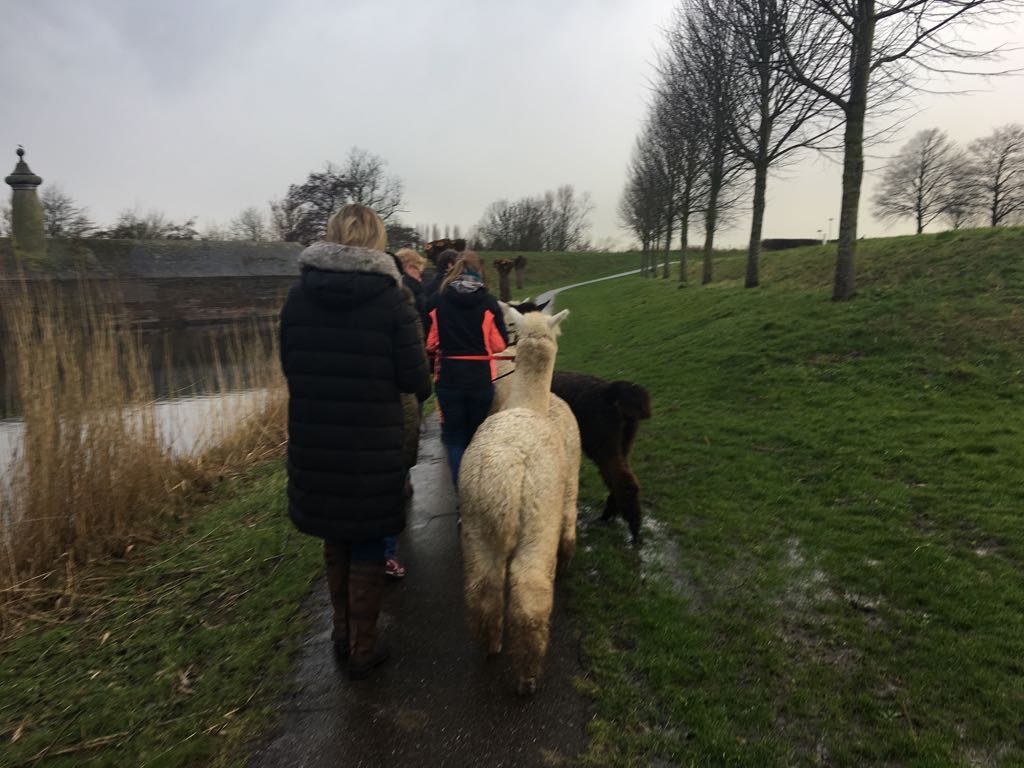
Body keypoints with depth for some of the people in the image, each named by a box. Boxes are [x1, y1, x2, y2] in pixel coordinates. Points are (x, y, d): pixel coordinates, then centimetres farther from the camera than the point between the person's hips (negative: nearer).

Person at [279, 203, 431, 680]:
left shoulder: (297, 297, -2)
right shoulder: (391, 300, -13)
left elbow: (289, 367, 4)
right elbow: (414, 378, -12)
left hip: (313, 445, 4)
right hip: (372, 449, -3)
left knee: (335, 542, 23)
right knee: (368, 549, 14)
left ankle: (342, 633, 38)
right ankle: (362, 650, 26)